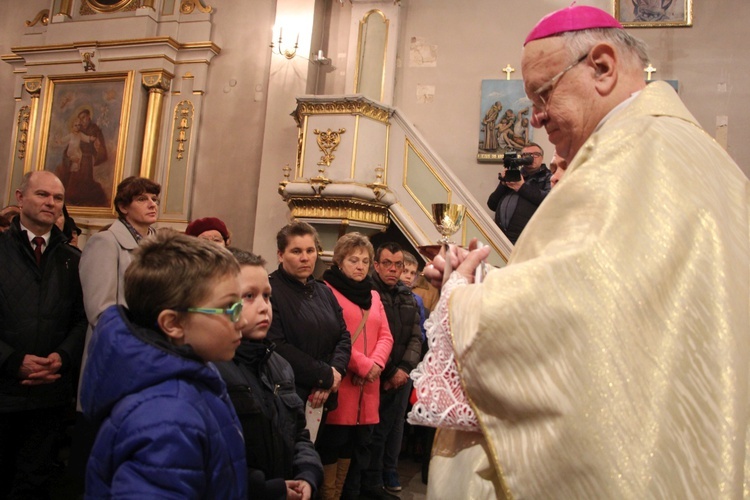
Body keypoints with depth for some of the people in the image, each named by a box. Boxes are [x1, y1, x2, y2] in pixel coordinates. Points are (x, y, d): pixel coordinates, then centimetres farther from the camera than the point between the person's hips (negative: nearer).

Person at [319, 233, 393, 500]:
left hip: (367, 387, 7)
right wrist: (362, 364, -15)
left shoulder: (373, 295, 17)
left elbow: (385, 336, 12)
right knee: (332, 452, -1)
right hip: (339, 384, -6)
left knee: (358, 451, 13)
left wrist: (376, 363, -7)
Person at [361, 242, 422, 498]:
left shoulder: (408, 297, 12)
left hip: (402, 376, 6)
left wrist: (404, 369, -6)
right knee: (376, 430, 1)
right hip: (378, 377, -5)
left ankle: (390, 474, 29)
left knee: (396, 427, 13)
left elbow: (416, 337, 9)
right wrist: (387, 373, -9)